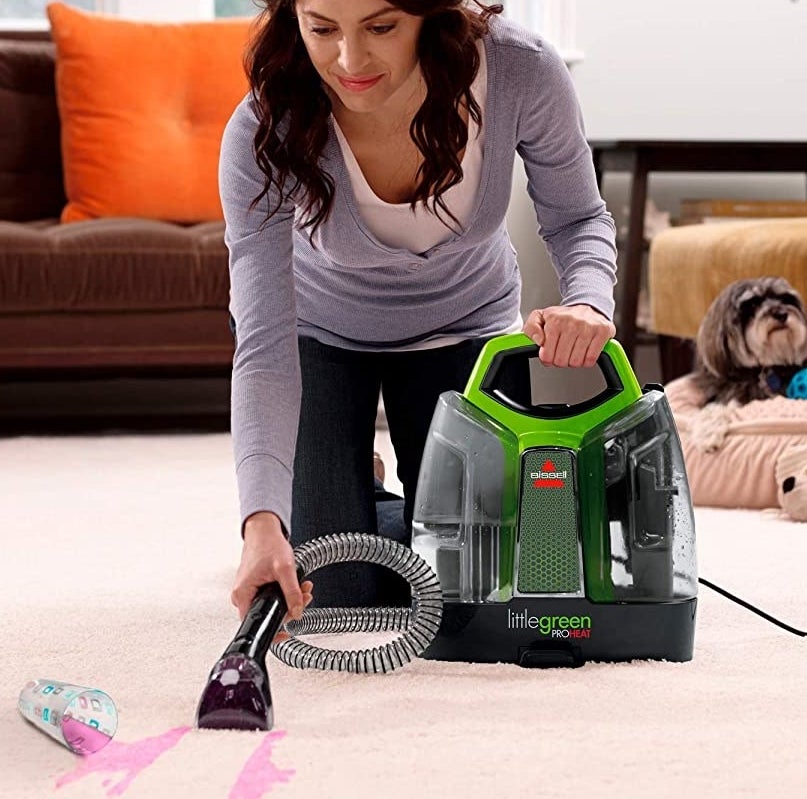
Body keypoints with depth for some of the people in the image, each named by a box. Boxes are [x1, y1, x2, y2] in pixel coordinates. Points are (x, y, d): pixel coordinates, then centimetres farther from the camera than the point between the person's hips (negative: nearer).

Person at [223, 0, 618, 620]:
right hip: (320, 330, -1)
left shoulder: (520, 71, -33)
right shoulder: (264, 135, -36)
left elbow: (577, 218, -13)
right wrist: (262, 522, -51)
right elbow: (264, 348, -38)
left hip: (464, 325, 1)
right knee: (335, 592, -4)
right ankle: (351, 495, 30)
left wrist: (587, 302, -37)